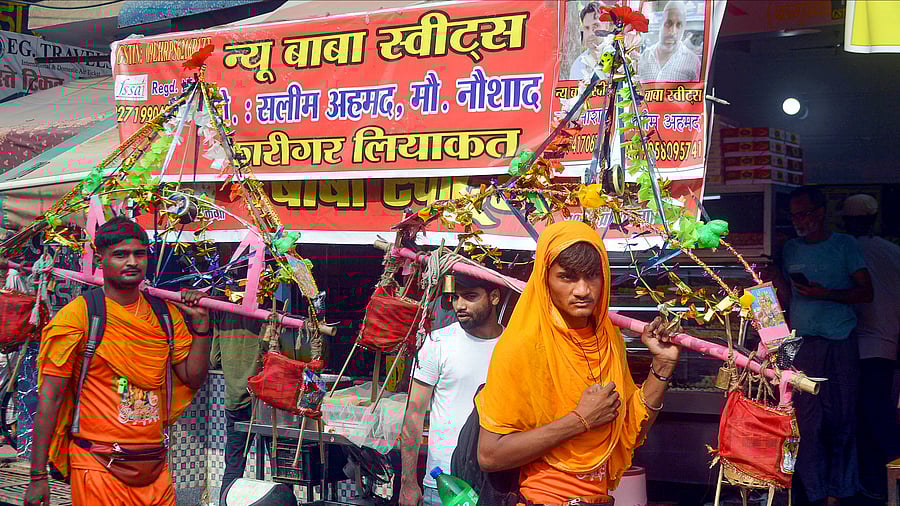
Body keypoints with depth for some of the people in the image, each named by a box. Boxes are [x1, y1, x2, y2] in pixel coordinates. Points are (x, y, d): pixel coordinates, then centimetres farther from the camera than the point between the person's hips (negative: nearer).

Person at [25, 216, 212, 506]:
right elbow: (50, 398, -9)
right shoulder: (78, 314, -8)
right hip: (98, 468, -4)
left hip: (156, 465, 5)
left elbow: (193, 379, 9)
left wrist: (200, 324, -3)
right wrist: (38, 477, -12)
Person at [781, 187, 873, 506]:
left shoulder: (845, 245, 5)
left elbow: (866, 293, 0)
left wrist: (826, 294, -13)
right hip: (803, 345, 2)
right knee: (807, 420, -3)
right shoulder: (790, 250, 13)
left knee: (841, 420, 0)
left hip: (841, 344, -2)